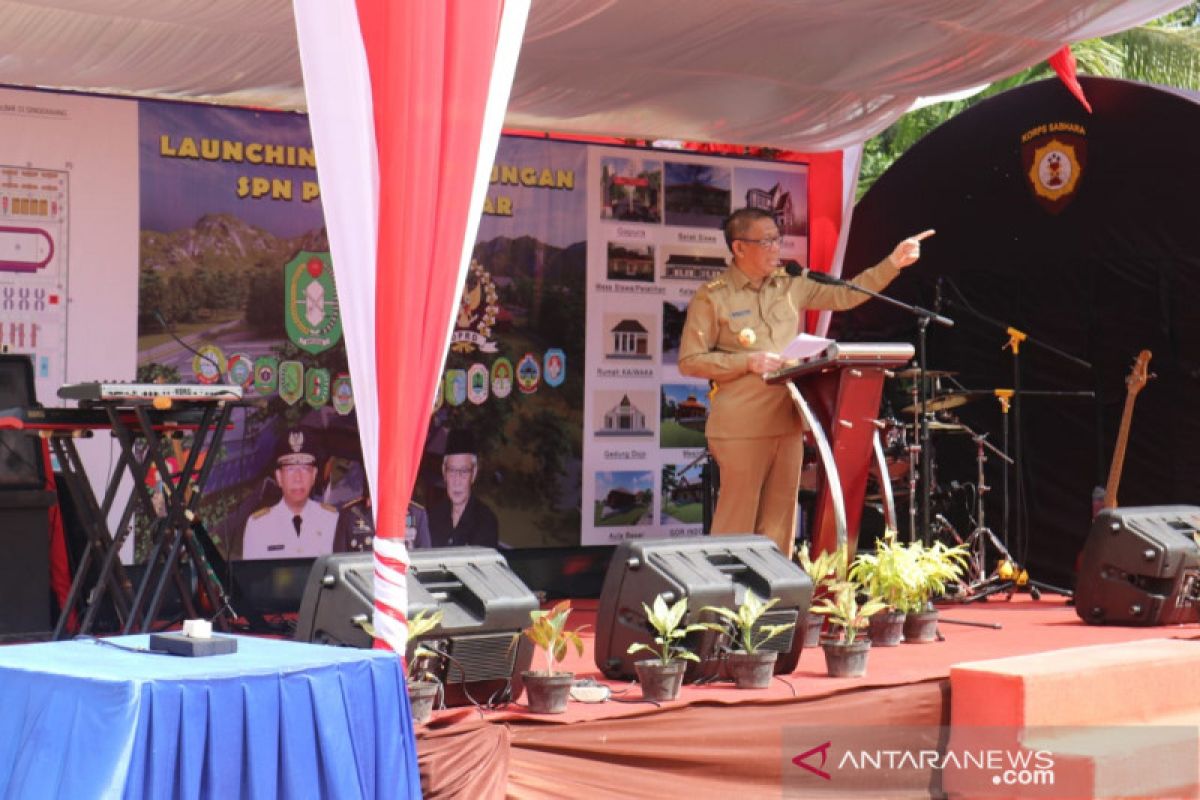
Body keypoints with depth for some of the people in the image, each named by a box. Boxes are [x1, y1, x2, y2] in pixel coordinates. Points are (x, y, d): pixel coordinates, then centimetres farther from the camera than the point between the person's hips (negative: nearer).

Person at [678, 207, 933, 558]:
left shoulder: (792, 288, 12)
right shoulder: (712, 298, -4)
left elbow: (847, 294, 13)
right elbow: (689, 361, -6)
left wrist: (893, 263, 3)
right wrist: (748, 362, -15)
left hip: (788, 422, 6)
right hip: (740, 427, -6)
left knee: (780, 523, 9)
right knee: (737, 521, -5)